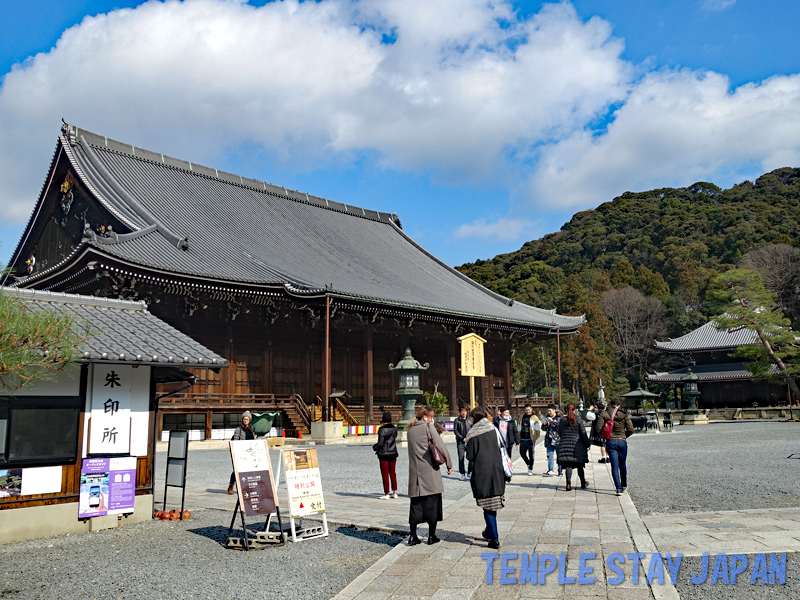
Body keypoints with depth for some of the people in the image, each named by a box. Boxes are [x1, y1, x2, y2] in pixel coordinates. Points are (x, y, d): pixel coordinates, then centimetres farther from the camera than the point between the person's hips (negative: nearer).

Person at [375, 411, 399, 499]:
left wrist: (375, 447, 4)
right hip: (393, 453, 5)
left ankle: (386, 494, 5)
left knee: (385, 474, 2)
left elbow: (380, 443, -16)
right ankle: (394, 492, 17)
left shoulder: (382, 430, -14)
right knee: (392, 473, 15)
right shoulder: (394, 429, 1)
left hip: (384, 454, -5)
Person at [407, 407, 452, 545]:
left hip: (415, 471, 5)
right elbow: (441, 446, -10)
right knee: (432, 502, 5)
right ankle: (431, 536, 10)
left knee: (416, 503, 9)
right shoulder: (428, 427, -6)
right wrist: (449, 464, -3)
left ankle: (413, 536, 7)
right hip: (429, 471, -5)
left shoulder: (411, 429, 11)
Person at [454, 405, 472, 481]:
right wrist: (462, 438, -8)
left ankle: (470, 472, 14)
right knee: (461, 458, -3)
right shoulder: (457, 420, 5)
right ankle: (463, 474, 4)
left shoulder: (470, 420, 9)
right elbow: (455, 430, 1)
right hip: (460, 442, -1)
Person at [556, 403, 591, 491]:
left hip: (565, 444, 1)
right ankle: (583, 483, 27)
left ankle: (568, 483, -17)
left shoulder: (562, 420, 3)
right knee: (579, 465, 13)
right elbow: (583, 434, -5)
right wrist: (588, 444, 4)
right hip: (577, 445, -1)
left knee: (568, 465, -1)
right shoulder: (578, 420, -6)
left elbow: (559, 434, 11)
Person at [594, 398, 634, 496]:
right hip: (622, 442, 1)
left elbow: (598, 429, -7)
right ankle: (624, 485, 34)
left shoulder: (604, 414, -2)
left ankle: (619, 488, -9)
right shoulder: (625, 415, 0)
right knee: (622, 465, 19)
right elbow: (631, 430, -1)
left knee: (614, 466, 0)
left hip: (610, 441, -1)